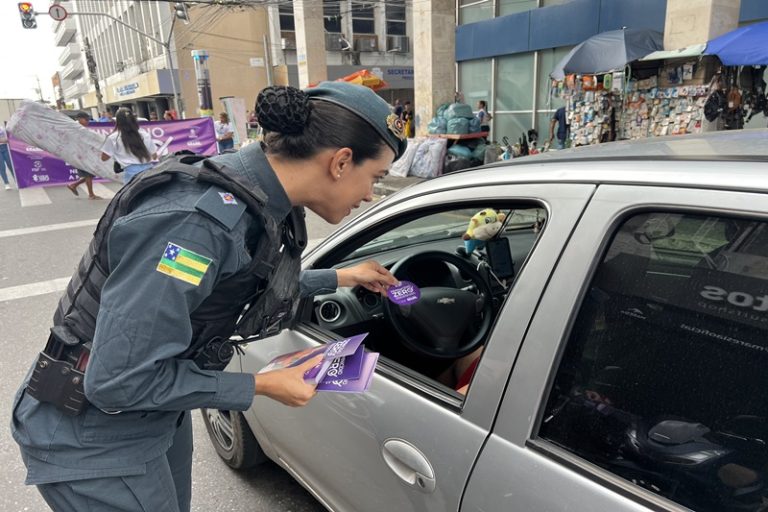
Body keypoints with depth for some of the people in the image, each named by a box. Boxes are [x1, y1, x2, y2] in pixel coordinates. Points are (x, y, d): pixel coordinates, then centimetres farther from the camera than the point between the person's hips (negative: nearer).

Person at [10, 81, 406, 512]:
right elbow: (118, 380, -29)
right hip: (93, 440, -8)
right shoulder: (198, 222, -34)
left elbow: (259, 285, 12)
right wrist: (261, 386, -21)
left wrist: (340, 278, 15)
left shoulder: (251, 197, -7)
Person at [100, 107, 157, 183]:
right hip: (148, 170, 3)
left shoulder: (113, 138, 4)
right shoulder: (145, 135, 11)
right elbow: (154, 156, 17)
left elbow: (104, 158, 14)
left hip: (131, 171, -3)